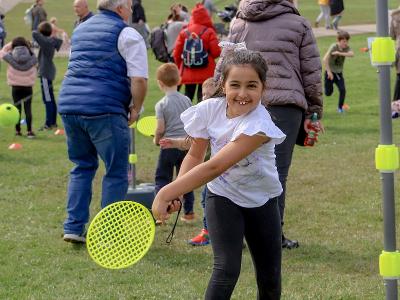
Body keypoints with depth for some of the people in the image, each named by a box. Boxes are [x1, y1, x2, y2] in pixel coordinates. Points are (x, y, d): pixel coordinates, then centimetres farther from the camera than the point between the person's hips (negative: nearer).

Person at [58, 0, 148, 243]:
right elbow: (139, 79, -12)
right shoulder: (127, 34, -3)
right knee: (116, 173, 4)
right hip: (104, 109, -7)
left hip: (69, 103, 7)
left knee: (83, 166, 21)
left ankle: (74, 227, 16)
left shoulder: (81, 30, 21)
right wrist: (136, 109, 3)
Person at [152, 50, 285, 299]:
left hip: (262, 201, -1)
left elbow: (215, 167, -36)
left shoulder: (258, 125, -30)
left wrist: (166, 193, -37)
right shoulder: (209, 110, -16)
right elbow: (195, 156, -2)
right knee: (227, 269, -18)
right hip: (224, 198, 1)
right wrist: (176, 193, -20)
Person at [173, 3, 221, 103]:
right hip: (206, 73, -3)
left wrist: (180, 67, 19)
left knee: (188, 96, 14)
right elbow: (216, 52, -12)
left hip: (188, 73, 3)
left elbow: (177, 53, 2)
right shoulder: (209, 32, -10)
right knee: (203, 97, 2)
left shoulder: (184, 32, -1)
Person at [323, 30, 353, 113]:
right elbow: (325, 59, -26)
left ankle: (340, 107, 7)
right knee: (328, 93, 2)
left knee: (342, 90, -11)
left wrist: (339, 53, -37)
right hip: (330, 72, -4)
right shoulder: (334, 46, -20)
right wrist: (329, 71, -25)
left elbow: (351, 54, -28)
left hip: (339, 73, 4)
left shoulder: (346, 47, -7)